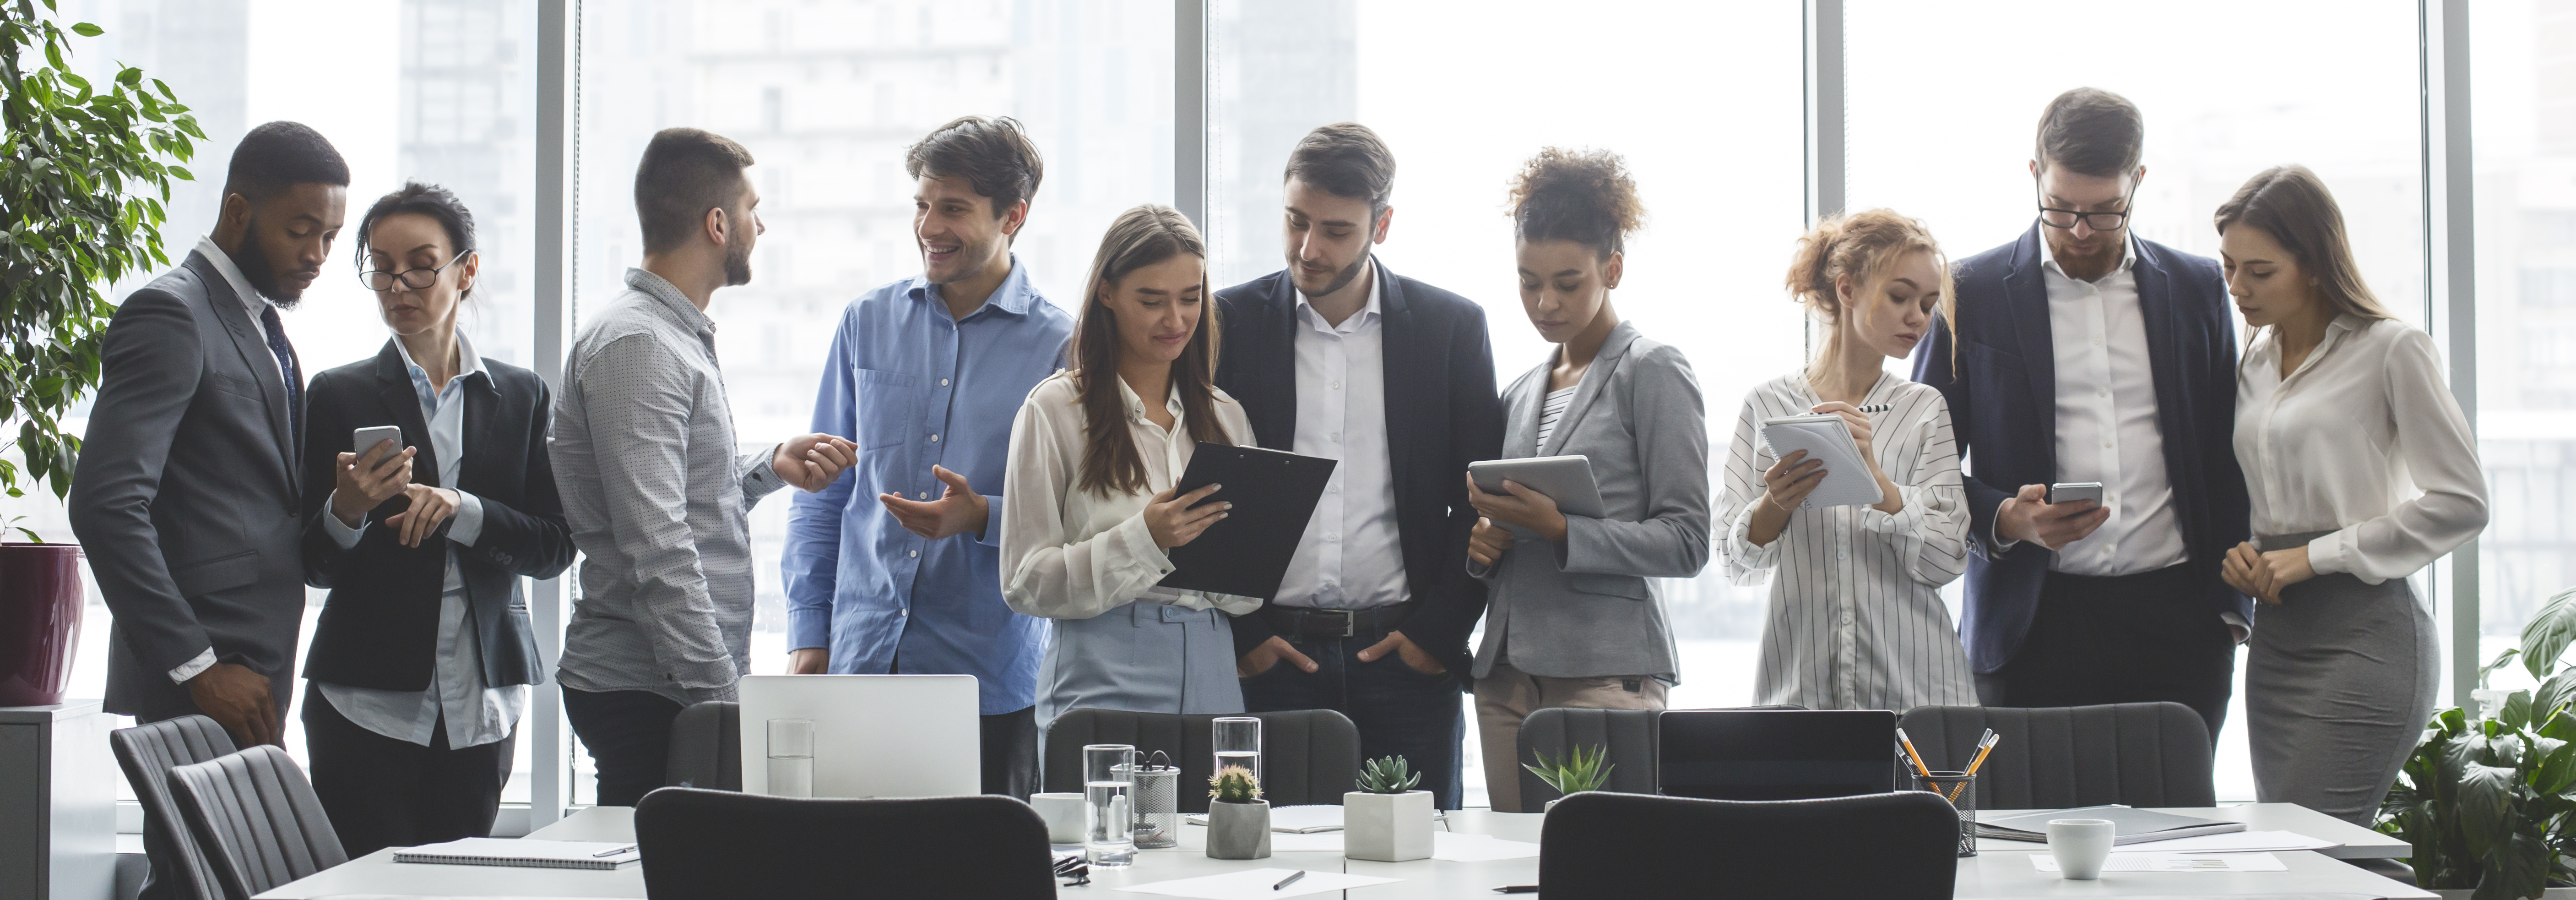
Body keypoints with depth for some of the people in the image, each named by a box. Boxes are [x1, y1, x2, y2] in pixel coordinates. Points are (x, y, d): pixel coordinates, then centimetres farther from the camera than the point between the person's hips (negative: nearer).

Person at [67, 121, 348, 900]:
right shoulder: (169, 316, -10)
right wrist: (197, 666, -19)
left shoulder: (261, 324, 20)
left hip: (254, 675, 9)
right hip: (202, 687, -9)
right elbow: (105, 503, -19)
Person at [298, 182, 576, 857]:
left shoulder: (522, 397, 9)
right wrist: (346, 510, -18)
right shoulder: (339, 396, 4)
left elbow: (555, 548, 2)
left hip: (483, 700, 2)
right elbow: (313, 567, 3)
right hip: (368, 701, -2)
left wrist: (462, 511, -14)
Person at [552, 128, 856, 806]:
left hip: (690, 686, 10)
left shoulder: (679, 337, 19)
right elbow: (655, 545, -21)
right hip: (647, 692, -9)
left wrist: (771, 468, 11)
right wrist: (721, 692, -22)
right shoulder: (634, 344, -14)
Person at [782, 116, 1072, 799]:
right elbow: (823, 494, 14)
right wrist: (808, 635, 7)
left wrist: (982, 517, -19)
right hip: (859, 664, 3)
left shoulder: (1059, 347, -2)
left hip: (992, 681, -3)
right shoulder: (868, 322, 10)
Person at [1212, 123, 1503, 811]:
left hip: (1409, 657, 0)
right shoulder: (1230, 323, 5)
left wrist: (1440, 632, -3)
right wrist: (1240, 633, -3)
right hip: (1271, 658, 0)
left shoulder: (1452, 327, 5)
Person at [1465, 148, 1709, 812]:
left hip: (1606, 670, -6)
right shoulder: (1521, 393, 18)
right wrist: (1483, 544, 2)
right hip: (1508, 670, 6)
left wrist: (1562, 531, -17)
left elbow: (1686, 541, -8)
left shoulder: (1652, 374, -1)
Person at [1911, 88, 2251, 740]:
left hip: (2176, 621, 2)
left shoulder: (2196, 288, 11)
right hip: (2031, 625, -1)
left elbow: (2227, 457, 15)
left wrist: (2233, 602, 7)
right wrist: (2006, 519, -13)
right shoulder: (1972, 293, 4)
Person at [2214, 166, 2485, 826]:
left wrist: (2318, 555, -11)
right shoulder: (2254, 362, 14)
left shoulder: (2391, 351, -5)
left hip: (2366, 635, -7)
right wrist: (2234, 550, 3)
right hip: (2276, 639, 7)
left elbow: (2460, 504, -9)